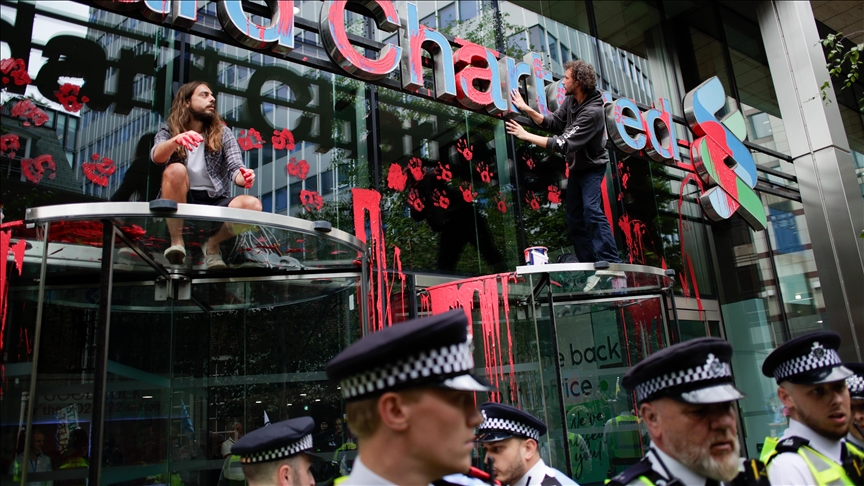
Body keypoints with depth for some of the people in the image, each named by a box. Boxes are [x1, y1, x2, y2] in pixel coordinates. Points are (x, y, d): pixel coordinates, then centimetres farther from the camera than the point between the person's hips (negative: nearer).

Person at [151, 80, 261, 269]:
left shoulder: (222, 133, 6)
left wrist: (243, 177, -32)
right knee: (175, 170, -30)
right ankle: (176, 242, -17)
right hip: (181, 202, -1)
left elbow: (235, 168, -6)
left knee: (252, 205, -28)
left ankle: (212, 244, -1)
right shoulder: (168, 131, 4)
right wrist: (176, 141, -41)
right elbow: (156, 156, -18)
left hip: (216, 202, 1)